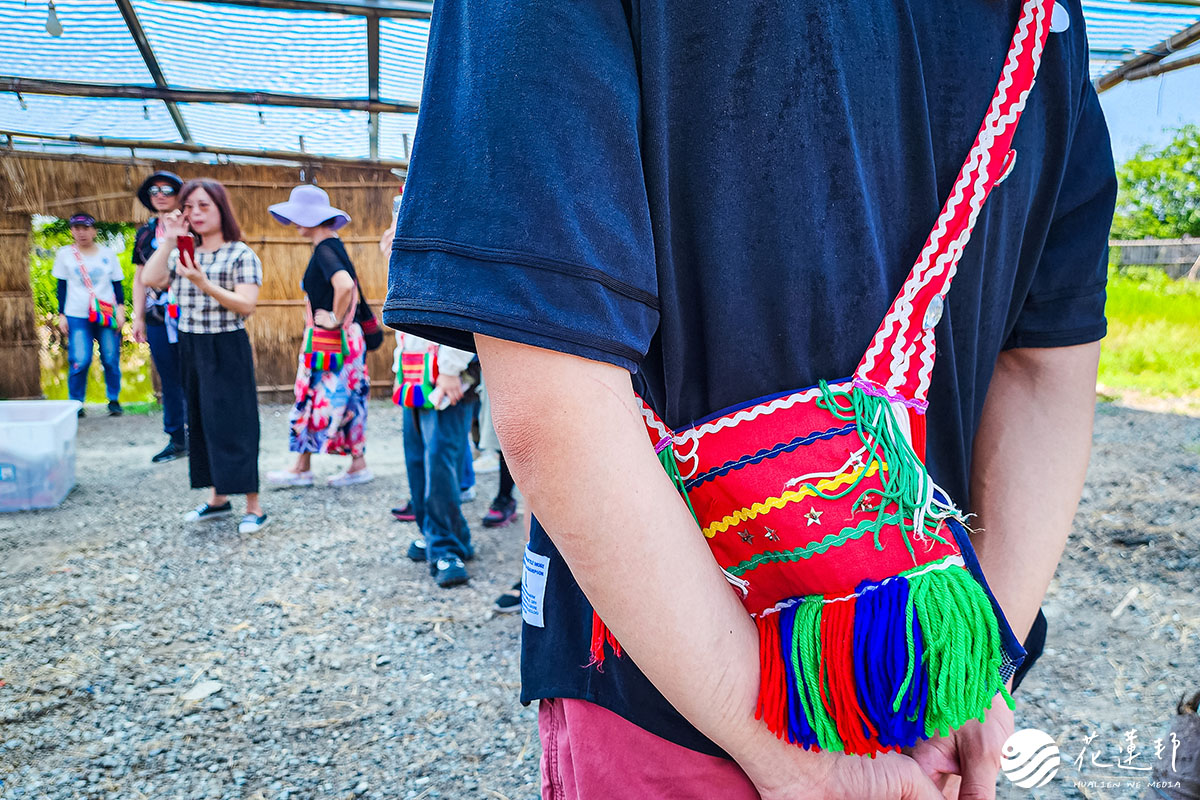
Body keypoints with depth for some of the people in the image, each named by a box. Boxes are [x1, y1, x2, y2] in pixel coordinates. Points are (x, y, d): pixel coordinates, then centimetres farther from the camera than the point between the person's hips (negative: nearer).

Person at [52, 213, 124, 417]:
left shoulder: (108, 254, 8)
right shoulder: (64, 254, 8)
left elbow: (118, 284, 10)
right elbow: (62, 287, 11)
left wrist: (121, 310, 0)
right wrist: (61, 315, 6)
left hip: (108, 315, 0)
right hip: (77, 316, 0)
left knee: (111, 360, -1)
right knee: (79, 362, -7)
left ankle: (114, 400, 13)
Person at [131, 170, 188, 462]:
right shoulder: (144, 234, 13)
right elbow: (140, 277, 17)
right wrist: (138, 317, 14)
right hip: (158, 318, 5)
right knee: (169, 382, 11)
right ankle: (176, 440, 21)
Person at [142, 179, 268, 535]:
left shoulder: (241, 254, -6)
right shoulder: (183, 255, 11)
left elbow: (246, 305, -16)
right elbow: (150, 279, -5)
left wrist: (203, 283, -25)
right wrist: (168, 241, -8)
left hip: (226, 349, -6)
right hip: (190, 348, 6)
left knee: (234, 424, -6)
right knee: (200, 422, 11)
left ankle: (253, 506, 1)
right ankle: (218, 498, 24)